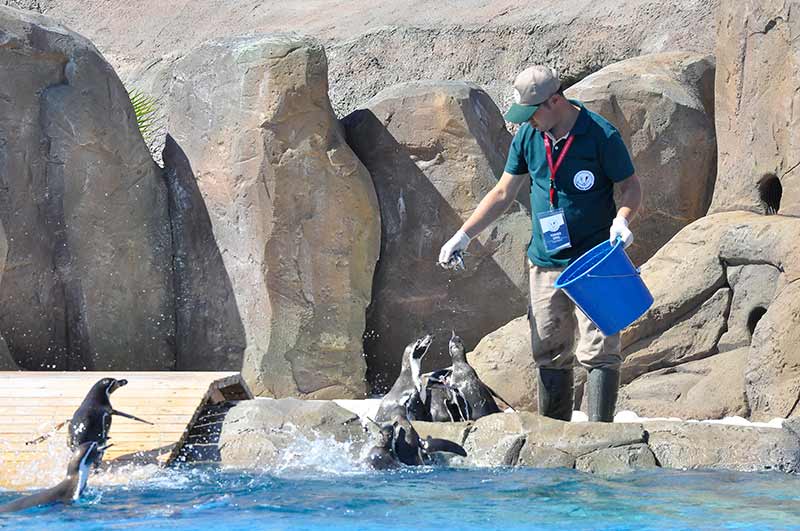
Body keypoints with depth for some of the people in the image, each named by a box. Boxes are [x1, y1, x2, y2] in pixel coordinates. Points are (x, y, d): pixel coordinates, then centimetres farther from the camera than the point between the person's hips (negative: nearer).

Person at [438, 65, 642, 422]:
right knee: (548, 353, 8)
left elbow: (630, 186, -2)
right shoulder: (528, 136, 4)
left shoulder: (601, 135, -12)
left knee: (598, 350, -10)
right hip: (545, 264, 5)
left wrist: (621, 219, -23)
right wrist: (463, 236, 9)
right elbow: (503, 194, 13)